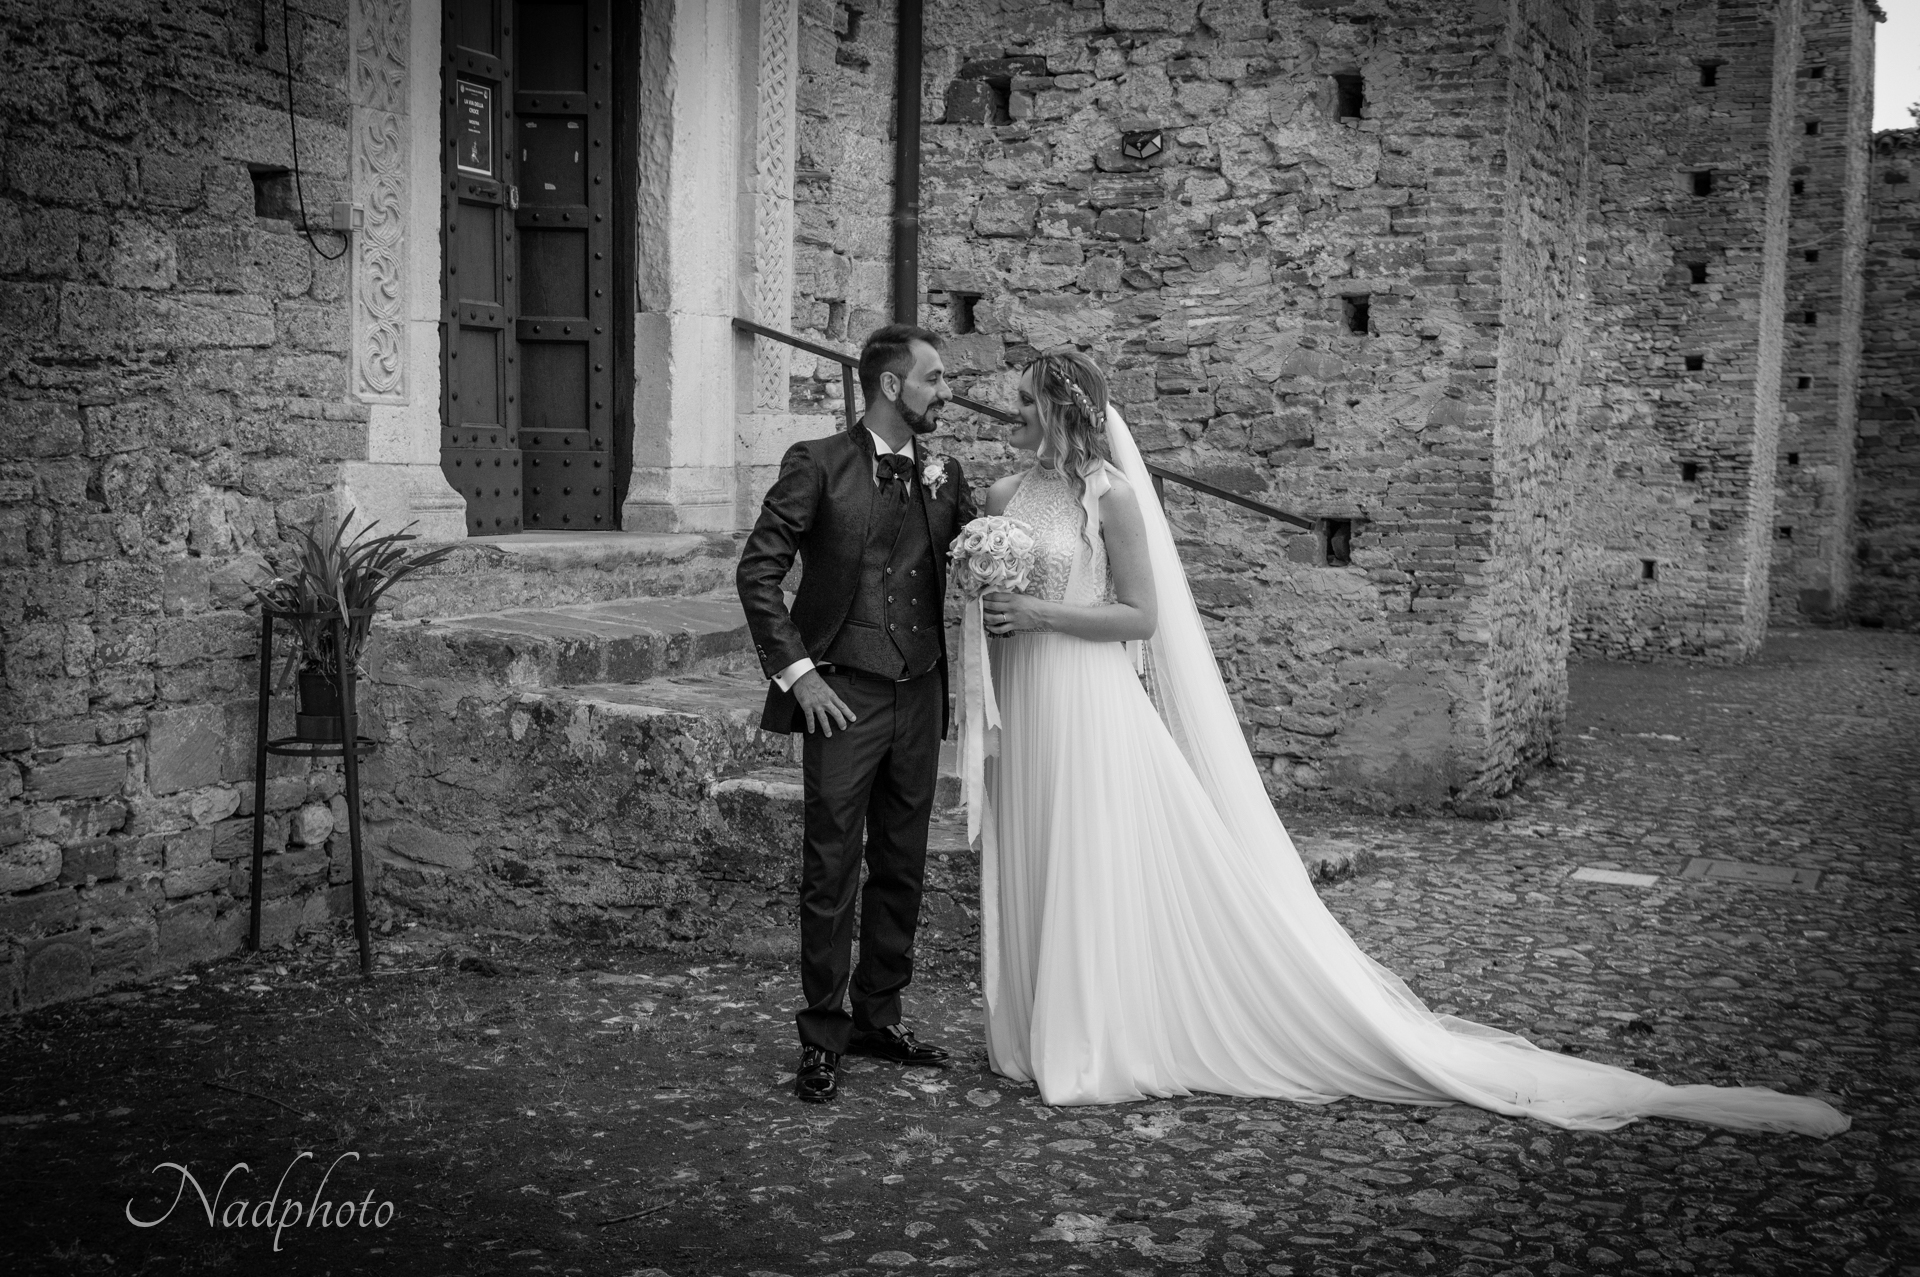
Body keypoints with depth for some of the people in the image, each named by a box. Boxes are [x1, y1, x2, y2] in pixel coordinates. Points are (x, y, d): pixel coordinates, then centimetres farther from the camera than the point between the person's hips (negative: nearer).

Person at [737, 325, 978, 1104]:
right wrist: (796, 671, -12)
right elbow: (757, 572, -7)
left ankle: (880, 1017, 26)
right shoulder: (817, 465, -5)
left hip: (919, 697, 5)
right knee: (831, 871, -1)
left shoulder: (944, 476, 10)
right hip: (842, 696, -5)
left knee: (902, 869, 12)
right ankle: (823, 1037, 11)